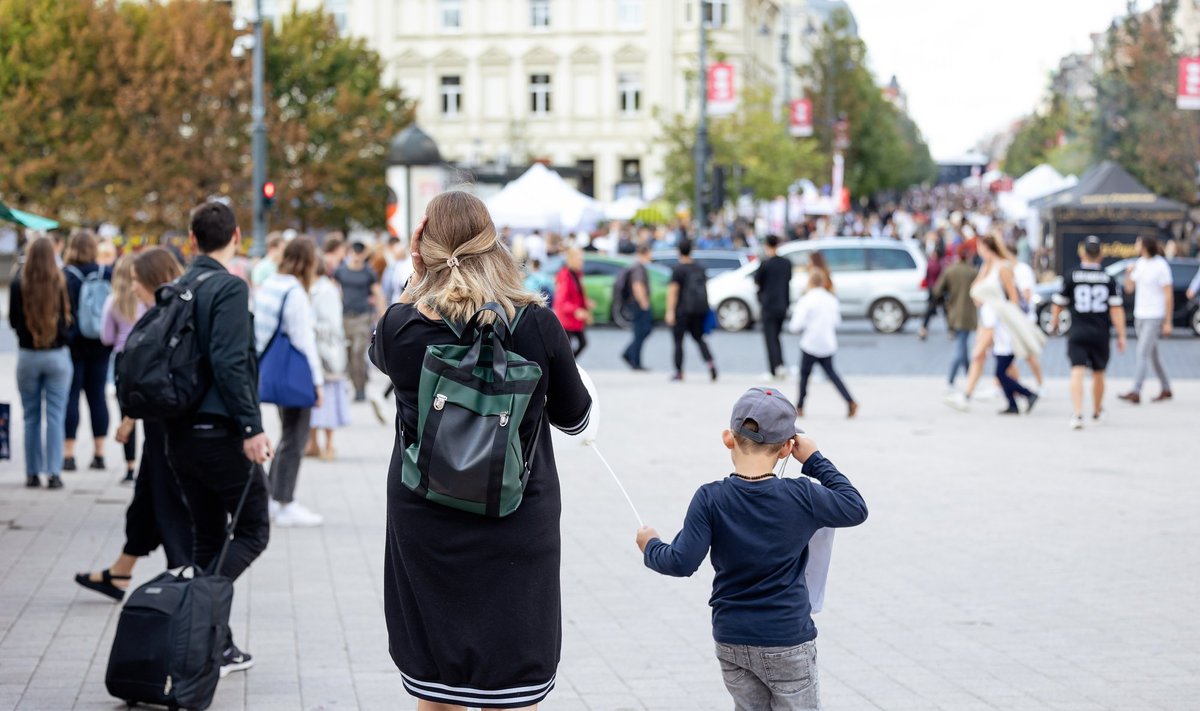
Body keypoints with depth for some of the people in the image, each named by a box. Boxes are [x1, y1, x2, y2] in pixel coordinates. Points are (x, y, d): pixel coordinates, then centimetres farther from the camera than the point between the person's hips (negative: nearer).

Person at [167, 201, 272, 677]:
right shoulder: (230, 288, -12)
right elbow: (229, 362, -21)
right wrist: (252, 427, -20)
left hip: (180, 433, 7)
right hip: (219, 431, -7)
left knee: (208, 536, 12)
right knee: (253, 530, 3)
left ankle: (216, 645, 15)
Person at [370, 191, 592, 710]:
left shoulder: (401, 326, -9)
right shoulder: (537, 324, -11)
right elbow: (574, 418, 4)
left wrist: (416, 279, 9)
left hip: (424, 526, 2)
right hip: (518, 526, -1)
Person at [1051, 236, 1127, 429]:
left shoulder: (1071, 277, -3)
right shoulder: (1109, 279, 0)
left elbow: (1058, 304, 2)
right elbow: (1117, 309, -5)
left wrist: (1053, 324, 21)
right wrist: (1121, 335, -1)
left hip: (1078, 333, -2)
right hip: (1101, 334, 2)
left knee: (1077, 372, -9)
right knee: (1098, 373, 18)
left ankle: (1077, 413, -26)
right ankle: (1097, 411, 37)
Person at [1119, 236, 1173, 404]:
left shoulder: (1161, 266, -13)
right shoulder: (1139, 264, 8)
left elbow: (1169, 295, -12)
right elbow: (1129, 289, 11)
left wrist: (1168, 322, -13)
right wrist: (1128, 273, -9)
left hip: (1154, 317, -8)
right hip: (1140, 315, 8)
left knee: (1142, 354, -13)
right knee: (1152, 356, 14)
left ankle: (1135, 392, -17)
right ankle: (1166, 389, 26)